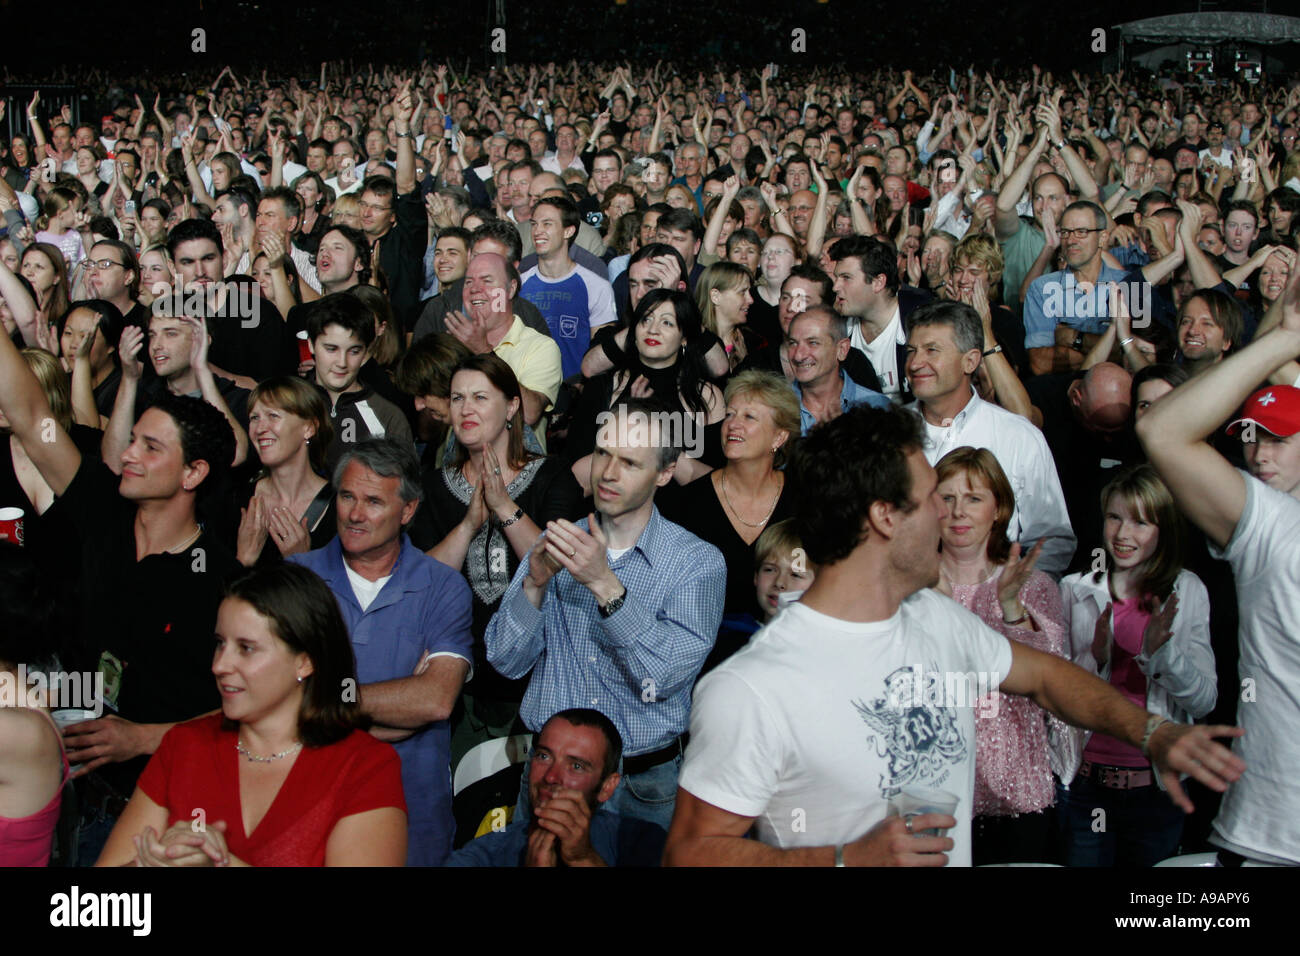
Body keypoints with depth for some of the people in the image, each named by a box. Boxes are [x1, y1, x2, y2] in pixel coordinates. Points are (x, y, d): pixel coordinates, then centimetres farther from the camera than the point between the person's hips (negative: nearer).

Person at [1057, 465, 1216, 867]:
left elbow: (1205, 701, -4)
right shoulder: (1074, 590, 0)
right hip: (1083, 781, 0)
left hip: (1157, 785, 0)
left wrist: (1161, 651, -21)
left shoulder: (1187, 592, 0)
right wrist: (1095, 657, -18)